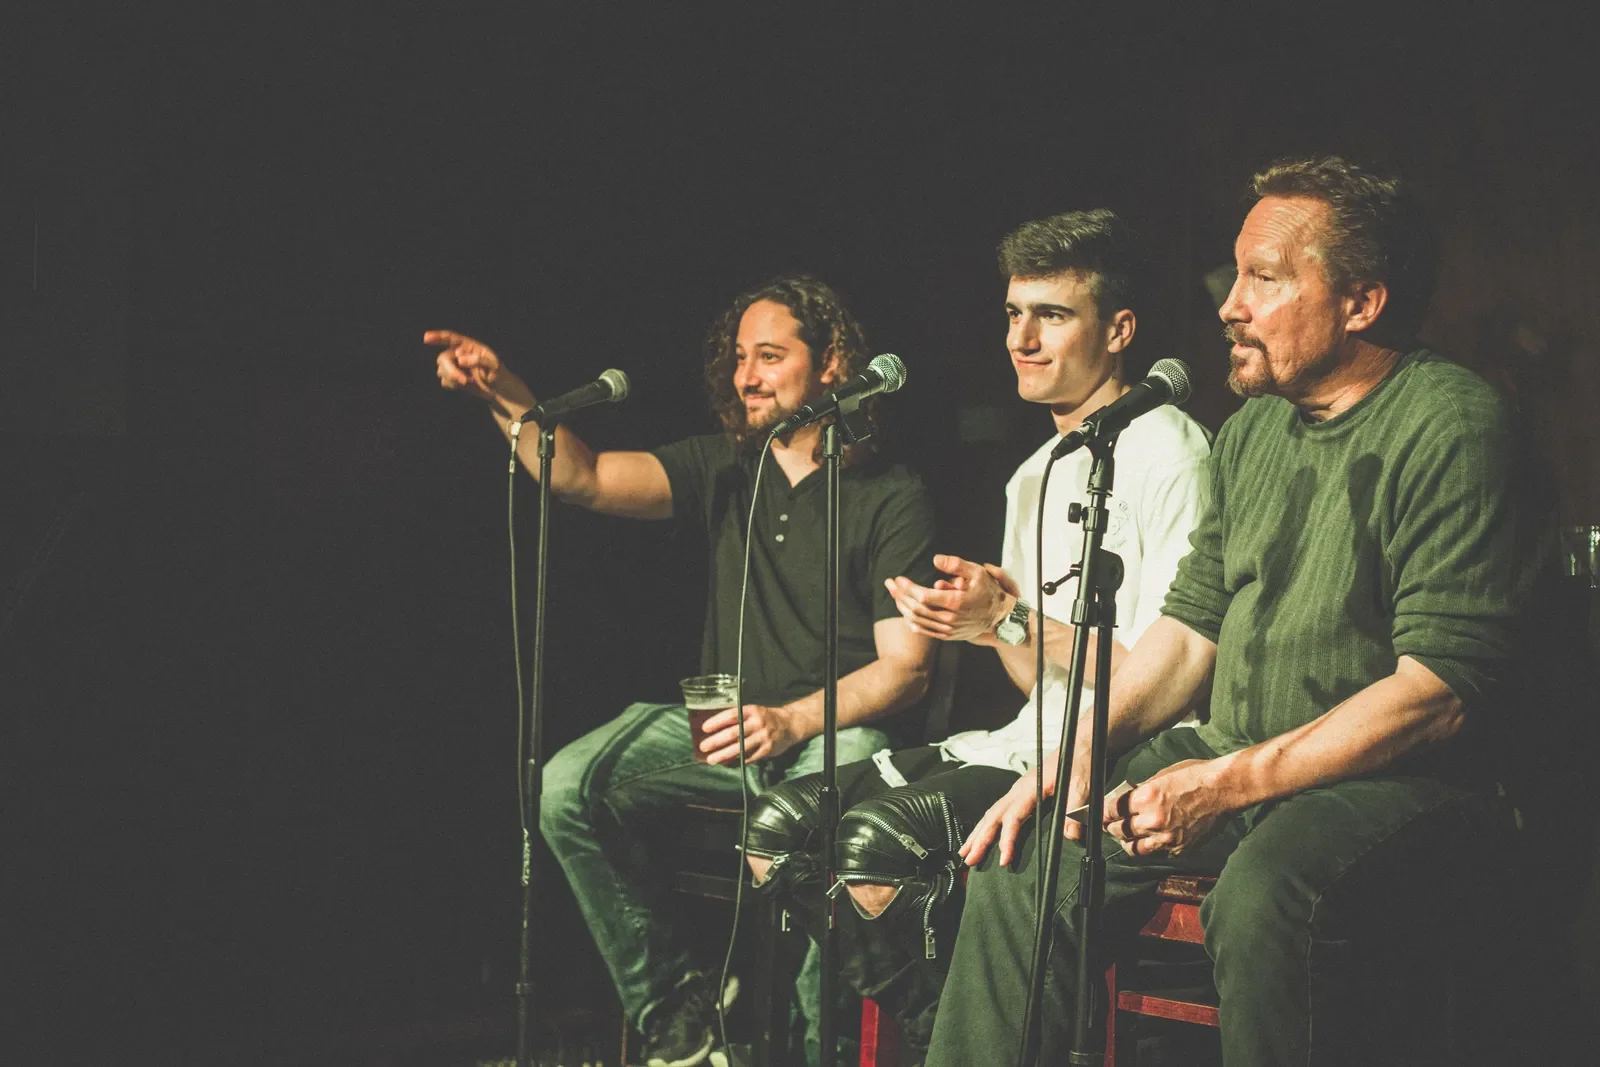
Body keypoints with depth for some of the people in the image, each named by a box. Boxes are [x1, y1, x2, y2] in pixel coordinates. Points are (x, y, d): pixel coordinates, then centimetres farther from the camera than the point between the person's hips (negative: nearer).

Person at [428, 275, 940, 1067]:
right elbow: (583, 478, -4)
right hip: (722, 725, 5)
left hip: (836, 730, -4)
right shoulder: (724, 470, 10)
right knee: (566, 787, -21)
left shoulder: (890, 497, -1)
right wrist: (505, 394, -20)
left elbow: (906, 667, -6)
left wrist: (792, 720, -21)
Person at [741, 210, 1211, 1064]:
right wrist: (985, 617, -2)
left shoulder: (1166, 454, -9)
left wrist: (1012, 621, -16)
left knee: (877, 840, -29)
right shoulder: (1036, 475, 19)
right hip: (1030, 742, 9)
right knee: (779, 830, -6)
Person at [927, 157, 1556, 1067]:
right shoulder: (1253, 430, 14)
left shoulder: (1451, 426, -12)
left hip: (1393, 784, -8)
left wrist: (1230, 783, -21)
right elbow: (1193, 625, 17)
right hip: (1230, 765, 8)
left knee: (1262, 900, -36)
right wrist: (1078, 752, 0)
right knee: (1024, 853, -5)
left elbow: (1439, 691, -19)